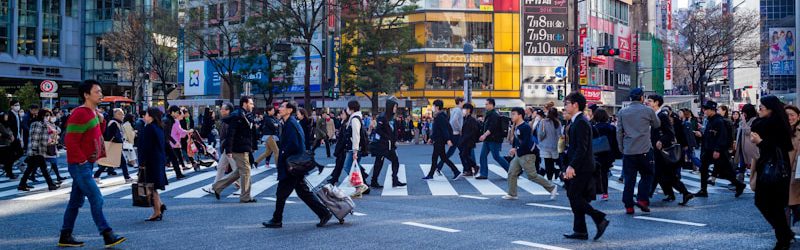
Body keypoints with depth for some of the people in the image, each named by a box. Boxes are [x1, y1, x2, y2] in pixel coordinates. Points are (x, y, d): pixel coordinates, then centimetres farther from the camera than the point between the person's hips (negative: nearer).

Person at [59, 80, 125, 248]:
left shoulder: (93, 112, 12)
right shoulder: (79, 114, -17)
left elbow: (99, 134, 21)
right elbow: (70, 141, -21)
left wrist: (101, 119, 4)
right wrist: (82, 160, -17)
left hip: (87, 164, 10)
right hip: (80, 165, -10)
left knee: (76, 201, 14)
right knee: (96, 199, -9)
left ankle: (65, 237, 21)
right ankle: (108, 236, -7)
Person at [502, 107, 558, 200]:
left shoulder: (525, 127, -17)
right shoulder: (516, 127, 12)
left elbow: (526, 142, -25)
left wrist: (515, 149, -26)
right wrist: (513, 149, 11)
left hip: (527, 155, -9)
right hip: (518, 155, 9)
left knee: (532, 176, -6)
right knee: (511, 173, 4)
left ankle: (552, 188, 6)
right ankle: (512, 194, 12)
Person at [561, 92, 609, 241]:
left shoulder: (581, 122, -15)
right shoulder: (576, 122, 15)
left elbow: (582, 148, -22)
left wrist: (571, 166, -26)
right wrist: (570, 166, 18)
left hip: (581, 168, -10)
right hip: (578, 168, 10)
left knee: (575, 198, -9)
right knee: (576, 199, 10)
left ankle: (600, 220, -5)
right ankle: (580, 231, 14)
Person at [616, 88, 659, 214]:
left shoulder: (622, 112, 6)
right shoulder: (648, 111, -2)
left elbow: (619, 132, 7)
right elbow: (657, 125, 14)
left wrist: (621, 148, 14)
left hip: (628, 151, 3)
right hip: (645, 150, -3)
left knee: (629, 179, 5)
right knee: (647, 175, 12)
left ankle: (628, 206, 5)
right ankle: (642, 200, 0)